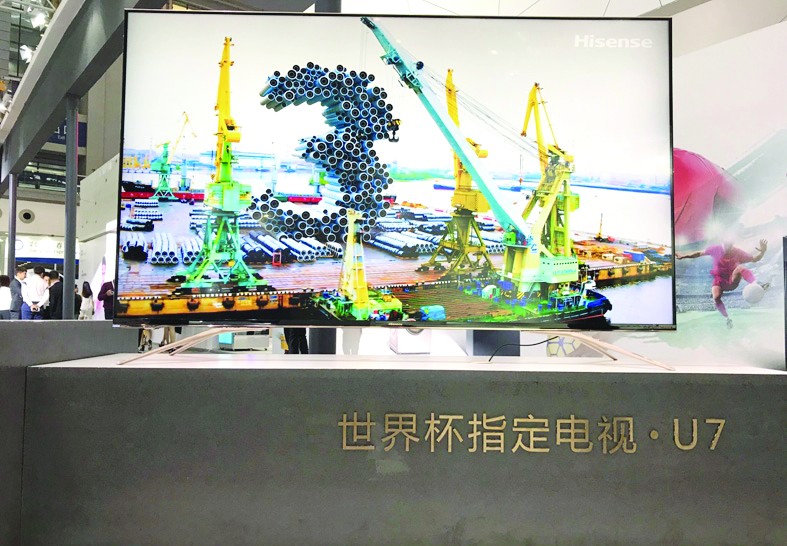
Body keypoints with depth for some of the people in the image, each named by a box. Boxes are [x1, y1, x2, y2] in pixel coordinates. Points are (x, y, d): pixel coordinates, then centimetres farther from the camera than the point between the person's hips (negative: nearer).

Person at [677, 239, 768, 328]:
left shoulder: (738, 253, -9)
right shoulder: (716, 249, -8)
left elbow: (754, 259, -4)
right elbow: (699, 253, 2)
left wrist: (762, 252, -24)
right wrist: (683, 256, 0)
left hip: (732, 280, -1)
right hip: (719, 279, 1)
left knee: (740, 268, -33)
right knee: (716, 297, -27)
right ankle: (727, 319, -10)